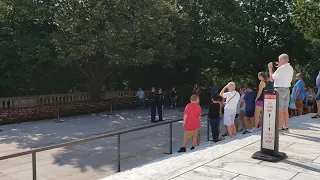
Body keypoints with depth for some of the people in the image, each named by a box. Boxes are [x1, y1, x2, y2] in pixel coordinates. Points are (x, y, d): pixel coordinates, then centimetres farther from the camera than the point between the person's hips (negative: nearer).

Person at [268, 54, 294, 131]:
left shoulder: (280, 69, -14)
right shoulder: (290, 68, 9)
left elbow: (272, 78, -3)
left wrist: (270, 69, 9)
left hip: (279, 89, -8)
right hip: (287, 89, 8)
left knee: (280, 111, -5)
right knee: (285, 110, 14)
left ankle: (279, 127, -4)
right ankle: (286, 126, 19)